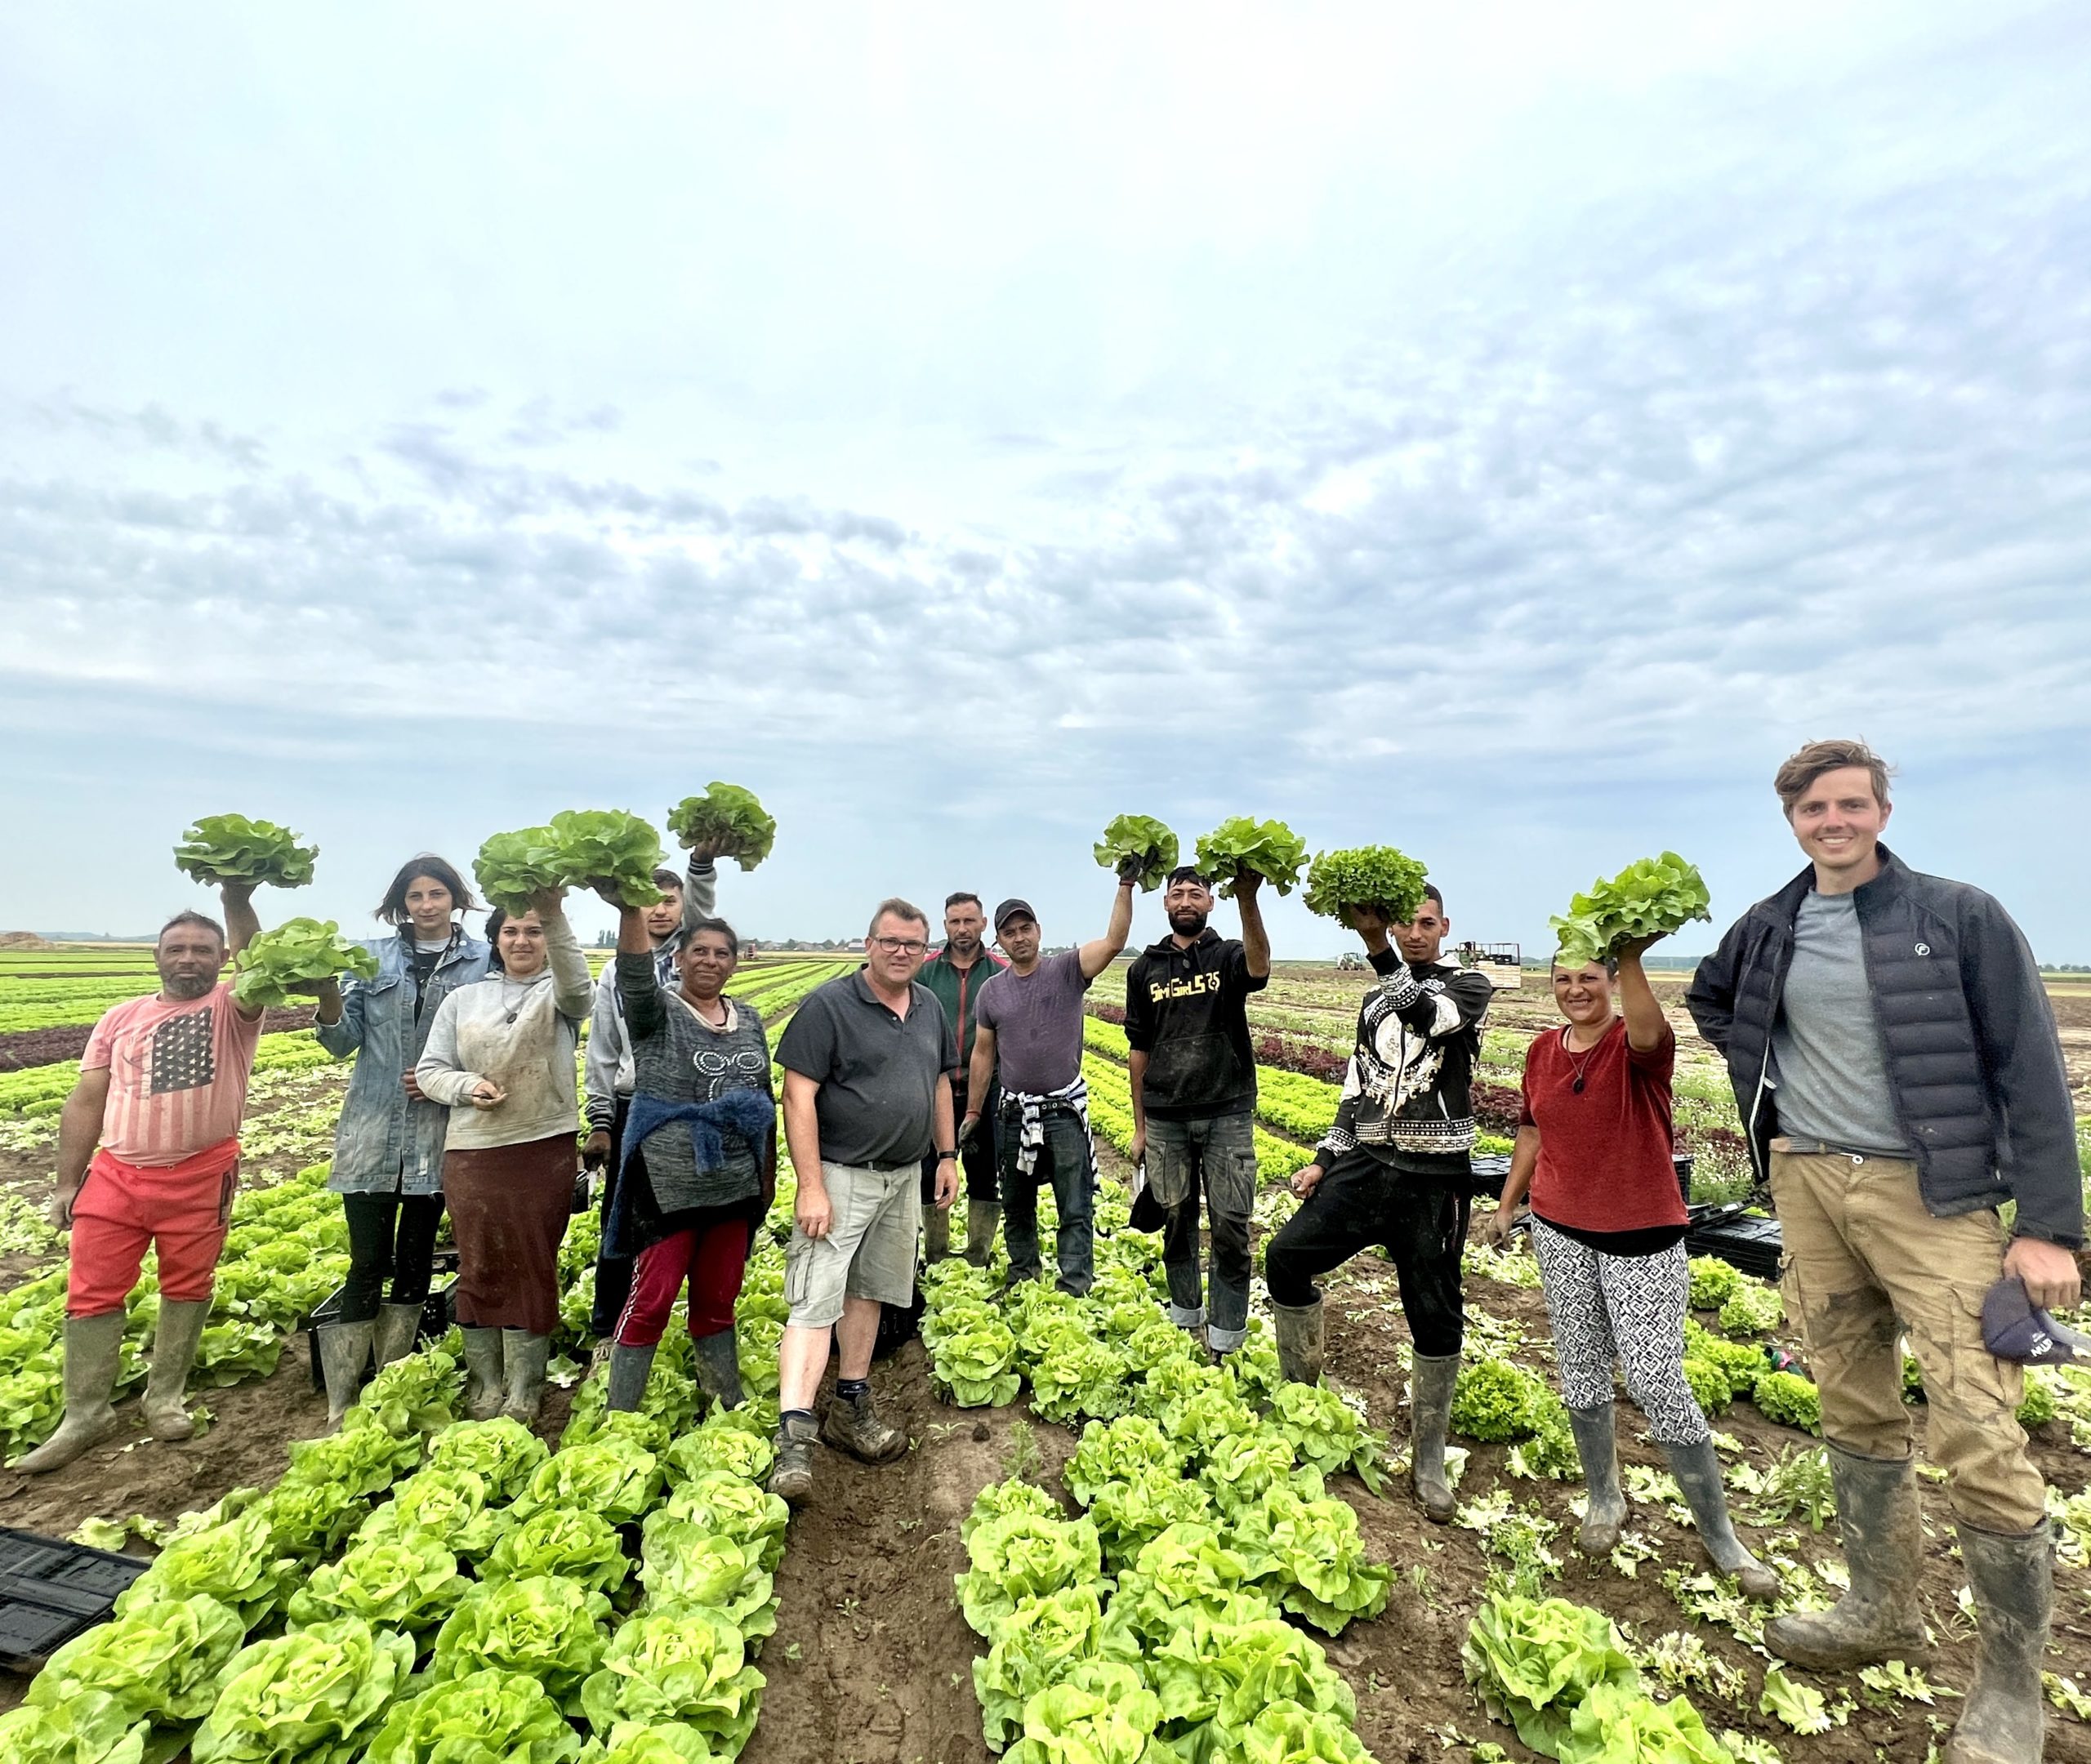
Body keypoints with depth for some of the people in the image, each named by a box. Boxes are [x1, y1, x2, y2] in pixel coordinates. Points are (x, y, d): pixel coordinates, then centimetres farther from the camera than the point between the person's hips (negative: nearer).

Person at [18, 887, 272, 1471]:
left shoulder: (232, 1008, -2)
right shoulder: (121, 1018, 9)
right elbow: (86, 1102, 10)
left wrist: (237, 901, -40)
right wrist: (67, 1183, 6)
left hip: (202, 1177, -3)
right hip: (116, 1174, 3)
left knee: (187, 1288, 9)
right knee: (92, 1293, 6)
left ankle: (164, 1396, 27)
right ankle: (85, 1416, 21)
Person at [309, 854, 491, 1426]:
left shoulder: (483, 961, 0)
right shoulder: (373, 956, 6)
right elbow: (344, 1042, 2)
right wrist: (328, 1000, -17)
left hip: (438, 1134, 0)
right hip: (372, 1132, 1)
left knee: (416, 1257, 10)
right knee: (368, 1264, 0)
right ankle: (340, 1405, 11)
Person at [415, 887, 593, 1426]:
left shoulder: (558, 996, 2)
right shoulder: (462, 1000, 9)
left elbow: (576, 984, -23)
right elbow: (429, 1071, 9)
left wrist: (555, 915, -39)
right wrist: (466, 1085, -14)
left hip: (545, 1153, -2)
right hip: (472, 1155, 2)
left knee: (533, 1271, 6)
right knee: (479, 1271, 10)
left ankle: (523, 1396, 19)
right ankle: (483, 1390, 27)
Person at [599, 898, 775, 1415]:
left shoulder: (749, 1019, 10)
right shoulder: (657, 1010, -5)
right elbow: (635, 974, -29)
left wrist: (768, 1173, 15)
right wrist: (631, 909, -46)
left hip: (734, 1185, 5)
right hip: (670, 1185, -5)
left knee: (718, 1302, 16)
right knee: (650, 1301, 2)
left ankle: (730, 1407, 30)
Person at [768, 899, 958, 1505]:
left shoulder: (930, 1008, 7)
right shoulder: (828, 1006, -14)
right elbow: (798, 1097, -16)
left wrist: (947, 1155, 12)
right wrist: (811, 1186, -20)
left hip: (904, 1177, 6)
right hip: (840, 1177, -6)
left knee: (867, 1293, 17)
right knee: (816, 1303, -8)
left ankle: (850, 1409, 30)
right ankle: (793, 1436, -3)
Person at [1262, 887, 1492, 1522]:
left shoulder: (1469, 986, -1)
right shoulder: (1375, 1000, 14)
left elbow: (1428, 1014, -26)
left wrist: (1377, 947, -37)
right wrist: (1325, 1159, 10)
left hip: (1434, 1181, -4)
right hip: (1365, 1165, 5)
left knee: (1435, 1316, 3)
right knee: (1286, 1256, -2)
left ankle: (1429, 1457, 22)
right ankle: (1299, 1391, 19)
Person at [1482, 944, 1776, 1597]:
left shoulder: (1640, 1045, -13)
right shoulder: (1542, 1050, 3)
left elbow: (1647, 1032, -40)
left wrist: (1631, 958, -55)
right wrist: (1506, 1205, 14)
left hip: (1643, 1235, -4)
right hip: (1561, 1231, 5)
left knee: (1658, 1382, -3)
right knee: (1581, 1370, 12)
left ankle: (1718, 1533, 19)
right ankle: (1604, 1498, 33)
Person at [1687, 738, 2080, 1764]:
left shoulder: (1960, 918, -5)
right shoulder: (1766, 931, 6)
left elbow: (2032, 1073, -7)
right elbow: (1707, 1000, 26)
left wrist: (2051, 1228, -12)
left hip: (1933, 1195, -4)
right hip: (1809, 1188, 4)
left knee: (1979, 1439, -5)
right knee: (1856, 1413, 15)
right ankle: (1882, 1610, 32)